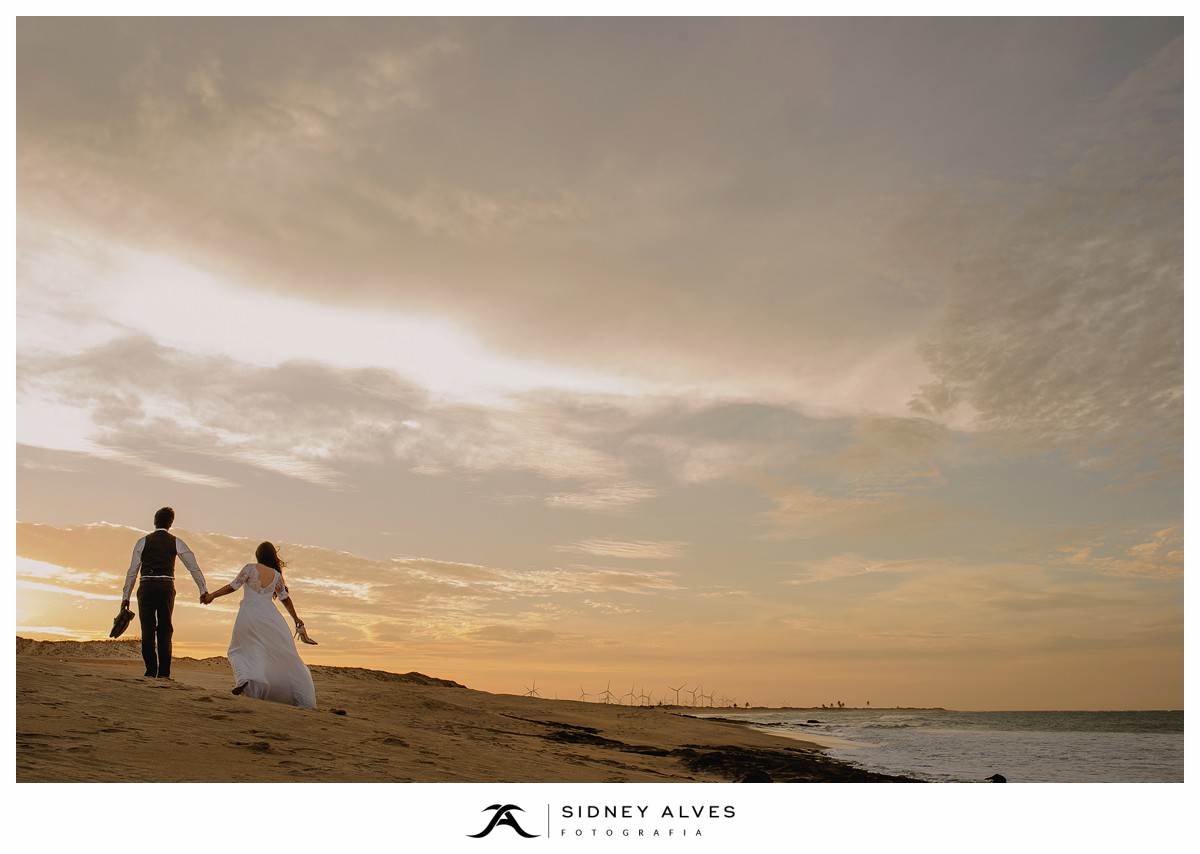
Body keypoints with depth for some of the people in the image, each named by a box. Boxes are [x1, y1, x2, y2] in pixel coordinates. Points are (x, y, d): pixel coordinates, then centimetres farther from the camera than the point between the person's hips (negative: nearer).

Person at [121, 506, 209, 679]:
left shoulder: (143, 541, 6)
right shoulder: (176, 542, 7)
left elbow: (133, 570, 4)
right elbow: (194, 566, 5)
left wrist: (125, 596, 7)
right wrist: (203, 590, 7)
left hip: (147, 587, -1)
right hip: (167, 587, 1)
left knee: (148, 629, 5)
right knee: (165, 629, 8)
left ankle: (151, 671, 1)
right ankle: (164, 672, 3)